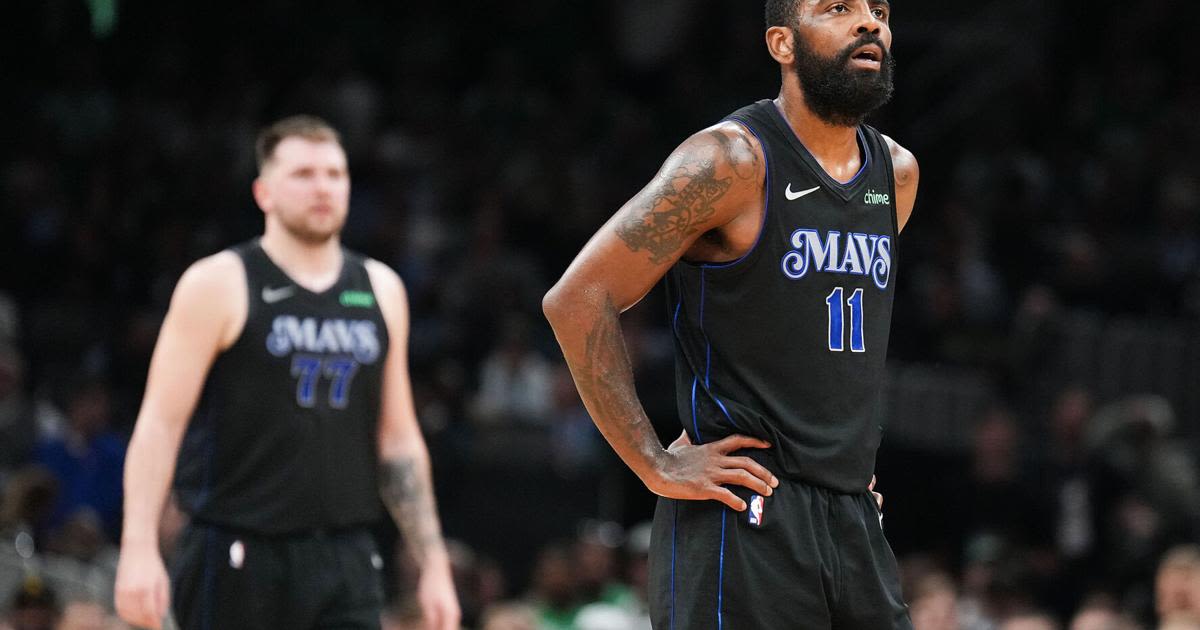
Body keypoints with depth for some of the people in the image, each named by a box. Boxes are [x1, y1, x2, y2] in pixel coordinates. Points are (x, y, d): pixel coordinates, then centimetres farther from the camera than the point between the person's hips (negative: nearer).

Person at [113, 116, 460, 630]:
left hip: (344, 564, 4)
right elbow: (159, 423, -9)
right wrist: (139, 547, -19)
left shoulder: (380, 290, 12)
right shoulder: (218, 285, -4)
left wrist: (433, 564, 12)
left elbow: (399, 441, 17)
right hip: (237, 562, -4)